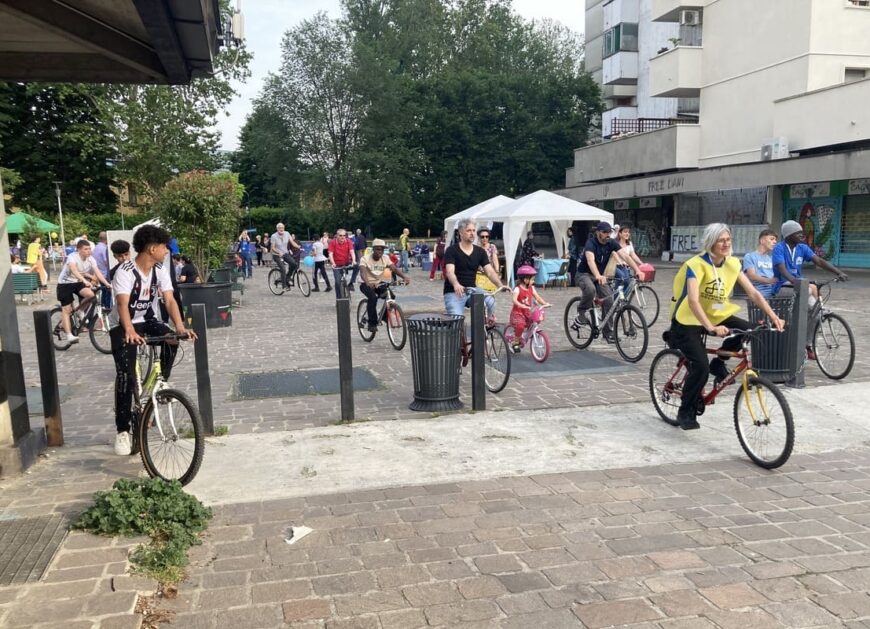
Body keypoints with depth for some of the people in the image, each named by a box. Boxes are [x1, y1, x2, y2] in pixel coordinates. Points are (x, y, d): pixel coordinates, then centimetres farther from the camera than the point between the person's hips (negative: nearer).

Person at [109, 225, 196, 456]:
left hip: (149, 321, 4)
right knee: (125, 374, -15)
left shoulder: (160, 270, -7)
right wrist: (130, 332, -54)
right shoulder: (125, 271, -23)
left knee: (171, 340, -27)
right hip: (123, 326, -4)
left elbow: (169, 300, -15)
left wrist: (180, 327, -33)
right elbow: (122, 304, -36)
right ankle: (122, 430, -4)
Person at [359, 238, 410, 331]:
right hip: (367, 284, -3)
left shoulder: (385, 258, -2)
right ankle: (372, 323, -19)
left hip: (380, 283, 3)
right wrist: (367, 282, -52)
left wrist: (405, 277, -35)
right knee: (373, 297, -33)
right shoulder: (365, 259, -14)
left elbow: (394, 269, -15)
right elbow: (362, 272, -31)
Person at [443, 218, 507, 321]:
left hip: (472, 289, 3)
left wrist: (500, 285, -23)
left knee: (490, 300, -26)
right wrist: (456, 285, -45)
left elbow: (490, 272, -3)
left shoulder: (480, 251, 5)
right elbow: (450, 272, -22)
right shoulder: (452, 250, -8)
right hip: (454, 292, -3)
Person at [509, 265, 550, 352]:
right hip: (517, 312, -7)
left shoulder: (531, 288, 6)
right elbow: (514, 300, -27)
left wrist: (545, 303, -15)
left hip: (527, 312, 7)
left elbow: (537, 297, 1)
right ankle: (516, 343, -7)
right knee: (520, 325, -27)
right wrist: (522, 305, -43)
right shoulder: (518, 289, -14)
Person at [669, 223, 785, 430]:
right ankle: (685, 412, 2)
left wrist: (773, 316, -20)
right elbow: (693, 300, -34)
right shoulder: (696, 264, -22)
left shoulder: (732, 264, -3)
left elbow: (753, 292, -6)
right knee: (701, 367, -21)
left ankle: (718, 363, 7)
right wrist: (710, 328, -47)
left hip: (716, 315, 6)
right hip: (688, 321, -6)